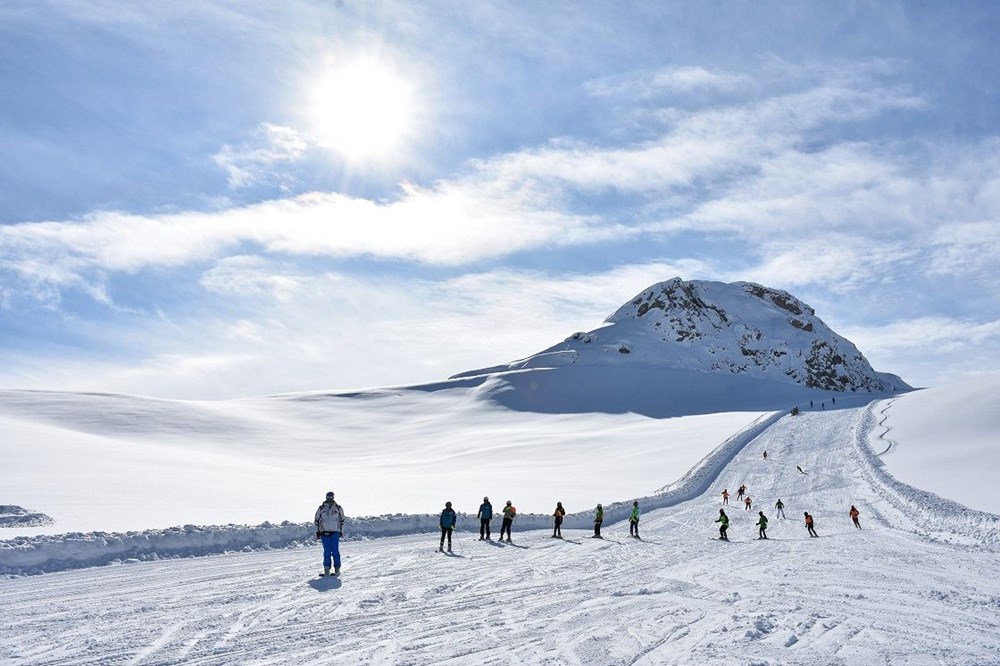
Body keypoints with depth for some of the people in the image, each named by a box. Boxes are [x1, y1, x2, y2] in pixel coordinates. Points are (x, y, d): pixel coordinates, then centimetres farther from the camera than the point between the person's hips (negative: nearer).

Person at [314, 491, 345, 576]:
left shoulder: (338, 508, 4)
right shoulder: (321, 508, 4)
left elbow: (342, 520, 14)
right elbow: (316, 520, 13)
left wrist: (341, 531, 11)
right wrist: (317, 532, 8)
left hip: (335, 532, -1)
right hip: (324, 532, 1)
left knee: (335, 551, -5)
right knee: (327, 552, -1)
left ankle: (337, 569, 2)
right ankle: (326, 569, 4)